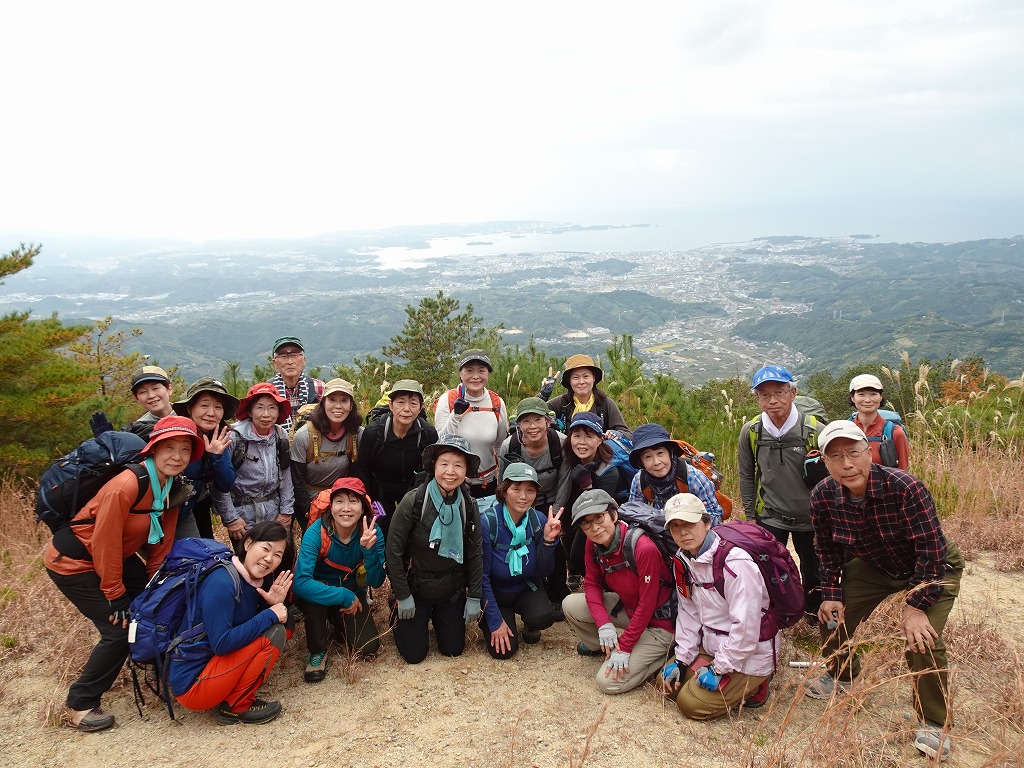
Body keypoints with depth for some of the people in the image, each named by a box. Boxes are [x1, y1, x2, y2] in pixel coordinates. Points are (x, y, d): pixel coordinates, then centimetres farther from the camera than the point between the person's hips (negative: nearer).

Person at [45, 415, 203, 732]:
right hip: (73, 561, -8)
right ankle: (80, 704, 7)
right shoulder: (126, 486, -31)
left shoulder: (175, 488, -6)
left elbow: (162, 543, 1)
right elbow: (105, 543, -25)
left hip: (116, 556, 8)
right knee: (120, 629, -10)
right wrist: (115, 595, -16)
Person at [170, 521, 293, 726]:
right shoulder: (221, 583, -23)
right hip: (191, 685, -9)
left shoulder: (257, 581, 3)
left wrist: (274, 604, -11)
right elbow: (221, 644, -27)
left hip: (213, 662, 9)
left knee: (285, 627, 8)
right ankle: (236, 708, -4)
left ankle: (233, 698, 7)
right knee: (273, 633, -18)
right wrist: (270, 615, -22)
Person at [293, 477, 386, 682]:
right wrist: (343, 596, -38)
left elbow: (376, 582, -22)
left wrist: (369, 549, -39)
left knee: (369, 648, -13)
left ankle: (338, 624, 20)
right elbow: (300, 583, -39)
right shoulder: (316, 532, -30)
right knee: (313, 597, -36)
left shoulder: (372, 533, -20)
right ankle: (316, 651, -10)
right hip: (319, 593, -3)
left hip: (352, 595, 3)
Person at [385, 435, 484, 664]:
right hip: (415, 589, -3)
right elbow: (393, 550, -15)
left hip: (452, 591, 3)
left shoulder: (469, 506, -10)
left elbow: (475, 554, -1)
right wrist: (402, 596, -12)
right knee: (414, 654, 4)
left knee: (453, 649, 11)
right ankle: (399, 613, 33)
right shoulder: (413, 501, -22)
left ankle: (436, 616, 40)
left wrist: (474, 597, -1)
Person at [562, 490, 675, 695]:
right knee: (571, 605, -7)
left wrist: (625, 647, -19)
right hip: (627, 607, 7)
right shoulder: (593, 544, -10)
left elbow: (646, 605, -25)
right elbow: (592, 584, 0)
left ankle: (663, 655, 7)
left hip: (657, 622, -7)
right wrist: (603, 624, -16)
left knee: (608, 682, -12)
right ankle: (602, 646, 18)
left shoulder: (644, 548, -32)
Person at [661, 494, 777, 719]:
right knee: (668, 684, 6)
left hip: (749, 656, -8)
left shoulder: (735, 562, -28)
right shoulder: (683, 560, -1)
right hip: (711, 647, 8)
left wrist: (719, 669, -20)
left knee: (691, 703, -11)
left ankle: (753, 685, 8)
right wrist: (682, 660, 0)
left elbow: (746, 626, -27)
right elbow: (688, 612, 5)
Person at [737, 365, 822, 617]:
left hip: (809, 519, 0)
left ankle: (815, 614, 41)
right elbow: (747, 476, 5)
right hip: (769, 518, 1)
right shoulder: (750, 432, -8)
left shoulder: (815, 430, -15)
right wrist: (750, 516, 6)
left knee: (813, 572, 15)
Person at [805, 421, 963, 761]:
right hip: (875, 565, 5)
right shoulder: (822, 497, -22)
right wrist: (831, 594, -6)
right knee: (833, 615, 1)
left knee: (923, 640, -20)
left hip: (935, 568, -5)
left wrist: (915, 606, -27)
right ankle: (841, 674, 34)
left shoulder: (904, 487, -37)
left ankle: (935, 723, 5)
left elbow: (930, 549, -30)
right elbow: (828, 549, -4)